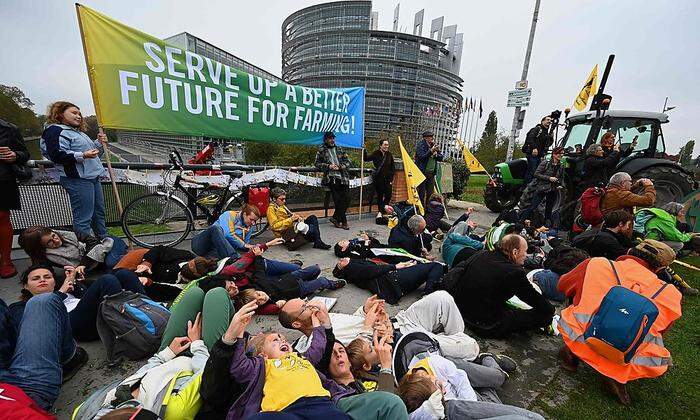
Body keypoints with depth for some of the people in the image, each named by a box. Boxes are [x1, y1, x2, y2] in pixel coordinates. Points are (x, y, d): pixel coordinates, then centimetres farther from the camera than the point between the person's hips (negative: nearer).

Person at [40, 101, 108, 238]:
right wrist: (82, 155, -27)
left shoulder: (77, 132, 25)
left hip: (93, 176, 10)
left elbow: (87, 150, 31)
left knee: (99, 213, 14)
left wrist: (99, 143, 14)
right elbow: (57, 155, -16)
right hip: (78, 180, -10)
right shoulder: (55, 130, -5)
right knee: (83, 218, -10)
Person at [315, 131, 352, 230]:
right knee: (338, 199, -13)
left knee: (346, 198, -7)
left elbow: (348, 162, 13)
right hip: (331, 178, -3)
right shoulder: (321, 151, 10)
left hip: (342, 177, 4)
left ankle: (335, 218, 9)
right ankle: (343, 221, 1)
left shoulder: (340, 150, 18)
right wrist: (328, 166, -8)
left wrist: (339, 166, -5)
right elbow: (317, 164, 5)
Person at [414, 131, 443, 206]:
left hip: (431, 173, 7)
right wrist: (431, 151, -23)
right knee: (421, 193, -2)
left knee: (431, 193, 11)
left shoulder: (434, 145, 13)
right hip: (422, 172, -7)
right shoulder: (420, 145, -6)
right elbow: (421, 157, -18)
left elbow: (441, 158, 12)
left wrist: (436, 154, -7)